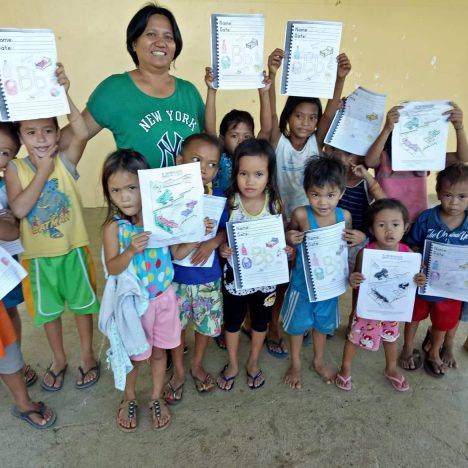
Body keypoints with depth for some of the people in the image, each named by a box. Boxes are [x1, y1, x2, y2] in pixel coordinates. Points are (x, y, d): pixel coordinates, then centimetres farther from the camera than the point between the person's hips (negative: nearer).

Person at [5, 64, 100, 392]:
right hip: (39, 255, 2)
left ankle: (87, 356, 37)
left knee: (82, 304, 15)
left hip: (73, 249, -1)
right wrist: (43, 170, -23)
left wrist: (64, 94, -38)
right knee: (48, 310, 19)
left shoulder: (66, 160, -11)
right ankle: (59, 360, 41)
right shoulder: (15, 169, -8)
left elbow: (83, 133, -30)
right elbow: (19, 209, -22)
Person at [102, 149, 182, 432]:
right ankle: (130, 399, 45)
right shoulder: (114, 226, -15)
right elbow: (112, 268, -19)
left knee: (159, 351, 19)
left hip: (164, 297, 2)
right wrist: (131, 251, -36)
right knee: (133, 356, 17)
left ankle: (157, 398, 43)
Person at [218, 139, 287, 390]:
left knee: (261, 320, 21)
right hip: (236, 274, -1)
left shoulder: (275, 202, -14)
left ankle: (253, 362, 48)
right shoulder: (229, 203, -18)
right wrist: (222, 248, -28)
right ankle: (232, 364, 44)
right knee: (233, 321, 19)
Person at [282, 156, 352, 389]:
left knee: (323, 324, 24)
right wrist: (289, 239, -25)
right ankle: (295, 364, 44)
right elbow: (290, 233, -4)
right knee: (298, 324, 17)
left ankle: (318, 361, 51)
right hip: (302, 282, -3)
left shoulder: (344, 216, -14)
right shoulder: (301, 214, -25)